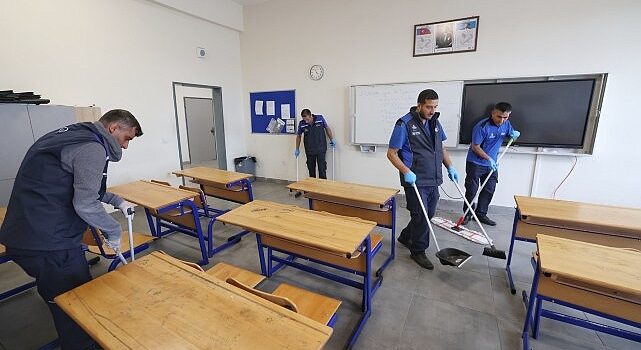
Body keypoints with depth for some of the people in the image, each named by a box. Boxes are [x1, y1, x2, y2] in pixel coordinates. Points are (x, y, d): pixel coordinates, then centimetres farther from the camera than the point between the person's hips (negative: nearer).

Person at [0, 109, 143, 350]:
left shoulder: (76, 135, 13)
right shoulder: (92, 148, -18)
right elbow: (85, 204, -24)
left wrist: (117, 201, 19)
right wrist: (114, 230, -9)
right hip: (49, 243, -10)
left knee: (63, 303, 23)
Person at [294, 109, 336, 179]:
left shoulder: (320, 118, -11)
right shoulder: (302, 124, -10)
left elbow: (327, 128, 6)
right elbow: (298, 136, 6)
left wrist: (332, 139, 7)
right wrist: (297, 149, 11)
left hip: (321, 149, -1)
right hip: (309, 151, 2)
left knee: (322, 170, -4)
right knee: (311, 170, 10)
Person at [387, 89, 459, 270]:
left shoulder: (434, 122, 10)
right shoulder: (405, 124, -12)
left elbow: (441, 148, 21)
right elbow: (391, 153, -11)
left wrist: (450, 167, 10)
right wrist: (406, 171, -22)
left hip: (433, 180, 8)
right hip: (415, 181, -7)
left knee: (429, 214, 16)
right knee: (421, 216, -1)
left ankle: (405, 237, 38)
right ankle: (418, 251, 20)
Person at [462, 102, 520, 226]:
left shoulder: (506, 124, 0)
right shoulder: (482, 126, -21)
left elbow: (512, 134, 18)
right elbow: (475, 147, -18)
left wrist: (515, 134, -6)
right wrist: (488, 158, -26)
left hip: (492, 164, 7)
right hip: (475, 163, -6)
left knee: (489, 190, 9)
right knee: (472, 190, -1)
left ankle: (481, 214, 22)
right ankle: (467, 214, 13)